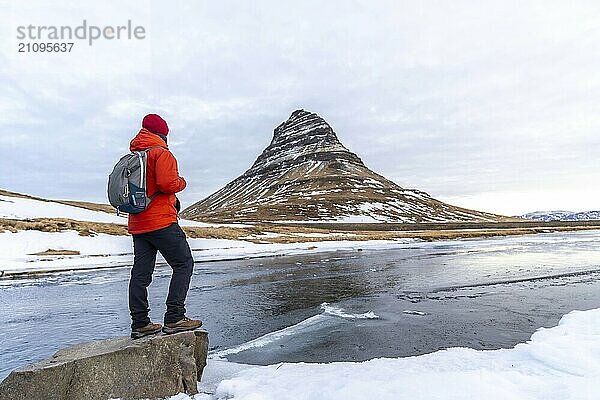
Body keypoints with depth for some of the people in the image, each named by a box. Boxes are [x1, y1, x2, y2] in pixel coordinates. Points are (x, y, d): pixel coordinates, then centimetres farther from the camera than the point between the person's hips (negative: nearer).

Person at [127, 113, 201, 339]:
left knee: (140, 273, 9)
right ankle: (174, 318, -5)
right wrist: (182, 182, 1)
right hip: (161, 222, -8)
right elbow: (167, 183, -21)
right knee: (183, 264, -1)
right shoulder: (161, 153, -7)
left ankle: (139, 323, 16)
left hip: (137, 224, 9)